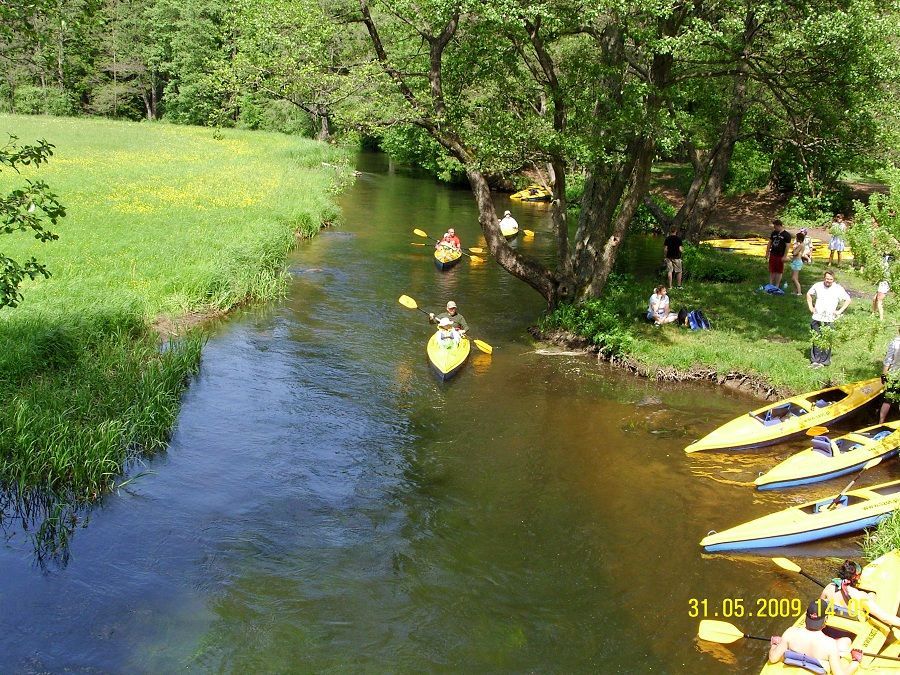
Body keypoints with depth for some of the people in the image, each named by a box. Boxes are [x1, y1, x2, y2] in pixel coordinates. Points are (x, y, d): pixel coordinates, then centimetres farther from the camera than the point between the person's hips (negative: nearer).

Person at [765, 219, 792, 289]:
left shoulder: (786, 235, -8)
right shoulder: (774, 233, 8)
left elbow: (787, 246, -10)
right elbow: (769, 243, 14)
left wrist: (784, 256, -14)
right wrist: (767, 253, 11)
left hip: (780, 256, -5)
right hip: (772, 255, 5)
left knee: (779, 272, 4)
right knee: (772, 271, 8)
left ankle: (777, 286, 10)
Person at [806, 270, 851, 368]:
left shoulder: (838, 288, -2)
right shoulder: (817, 286, 4)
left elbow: (848, 300, 7)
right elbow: (809, 294, 22)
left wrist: (840, 311, -1)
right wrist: (810, 307, 13)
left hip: (829, 320, -2)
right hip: (817, 318, 2)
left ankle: (824, 361, 7)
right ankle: (815, 360, 15)